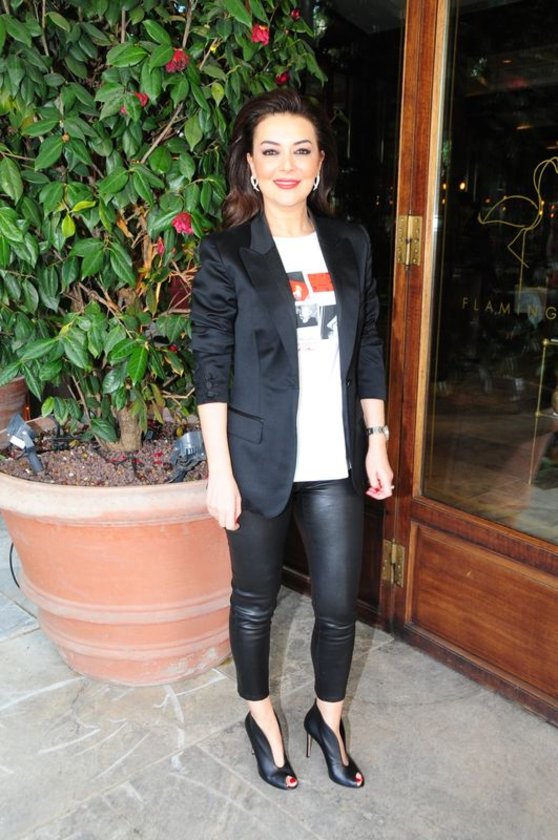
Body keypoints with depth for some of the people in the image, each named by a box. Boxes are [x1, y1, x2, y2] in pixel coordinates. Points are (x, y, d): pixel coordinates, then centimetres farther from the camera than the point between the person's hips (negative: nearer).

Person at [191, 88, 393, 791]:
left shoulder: (351, 245, 6)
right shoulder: (225, 254, -6)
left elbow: (368, 350, 9)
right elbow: (210, 369, -7)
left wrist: (376, 442, 7)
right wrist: (219, 472, -10)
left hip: (334, 461, 3)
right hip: (260, 461, -3)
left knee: (339, 605, 11)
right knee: (255, 600, 15)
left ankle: (327, 719, 39)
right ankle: (262, 719, 41)